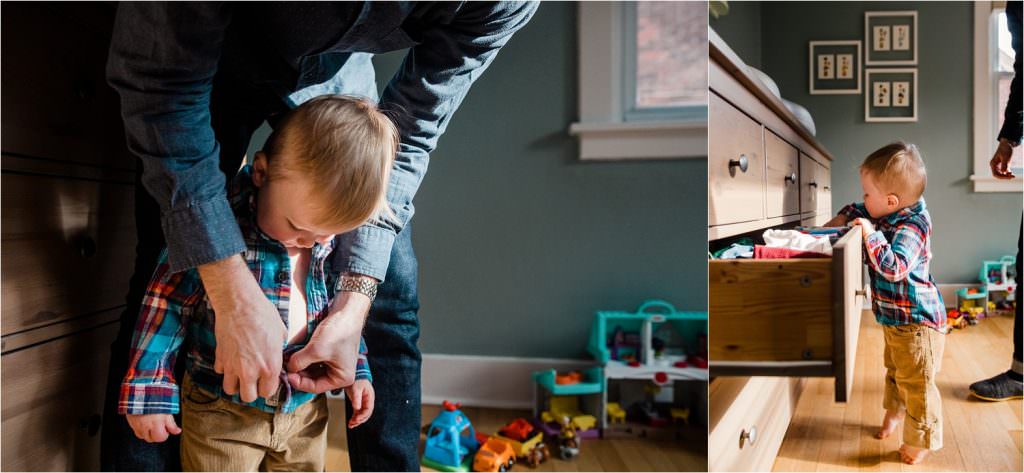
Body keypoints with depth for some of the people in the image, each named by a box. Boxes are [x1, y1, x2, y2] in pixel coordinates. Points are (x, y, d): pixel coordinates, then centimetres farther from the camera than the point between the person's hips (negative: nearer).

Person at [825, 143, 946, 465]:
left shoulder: (911, 228, -28)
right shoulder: (886, 215, 0)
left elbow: (893, 267, -40)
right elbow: (857, 210, 20)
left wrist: (871, 234, -40)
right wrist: (839, 221, 5)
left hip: (917, 322, -10)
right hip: (895, 319, 10)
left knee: (916, 381, -1)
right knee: (895, 371, 29)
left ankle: (921, 441, 12)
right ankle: (894, 412, 50)